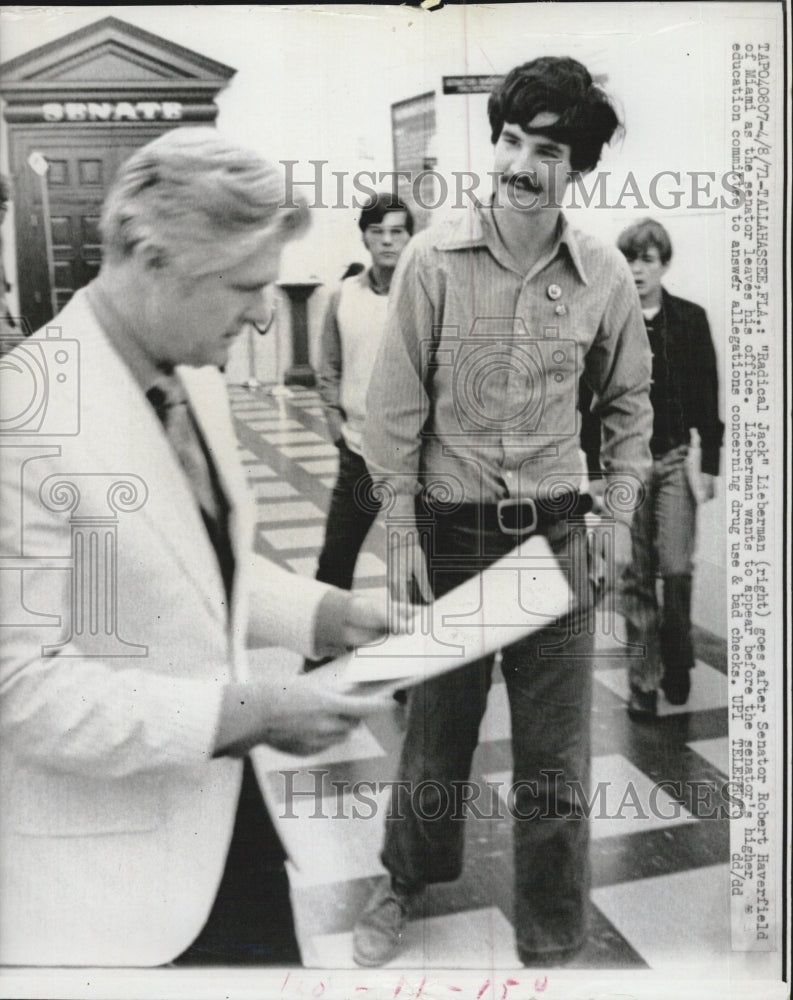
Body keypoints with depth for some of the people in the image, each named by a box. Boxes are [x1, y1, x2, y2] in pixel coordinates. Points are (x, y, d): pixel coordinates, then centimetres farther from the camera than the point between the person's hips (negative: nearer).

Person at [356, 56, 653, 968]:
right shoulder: (433, 258, -8)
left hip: (554, 532, 1)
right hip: (448, 529, -1)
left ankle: (553, 942, 28)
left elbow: (628, 397, 11)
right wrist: (401, 530, -5)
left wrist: (619, 513, 6)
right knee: (435, 728, 15)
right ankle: (408, 880, 42)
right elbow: (398, 400, -4)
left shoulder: (603, 276, -3)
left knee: (555, 759, 8)